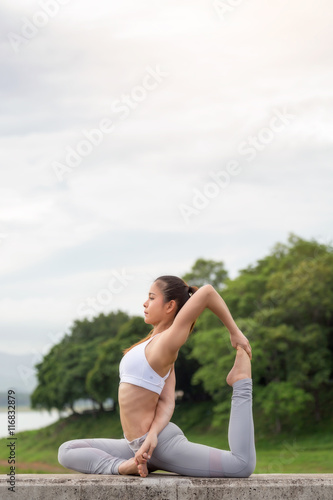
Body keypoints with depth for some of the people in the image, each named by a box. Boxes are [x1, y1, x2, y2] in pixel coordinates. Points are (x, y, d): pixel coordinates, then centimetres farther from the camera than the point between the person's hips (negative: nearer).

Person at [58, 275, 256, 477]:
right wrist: (153, 434, -18)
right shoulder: (153, 343, 13)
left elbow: (207, 291, -20)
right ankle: (123, 466, -11)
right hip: (136, 445, 9)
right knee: (67, 451, 9)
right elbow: (167, 402, -1)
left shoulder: (168, 342, -12)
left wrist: (235, 332, -10)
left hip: (162, 444, -9)